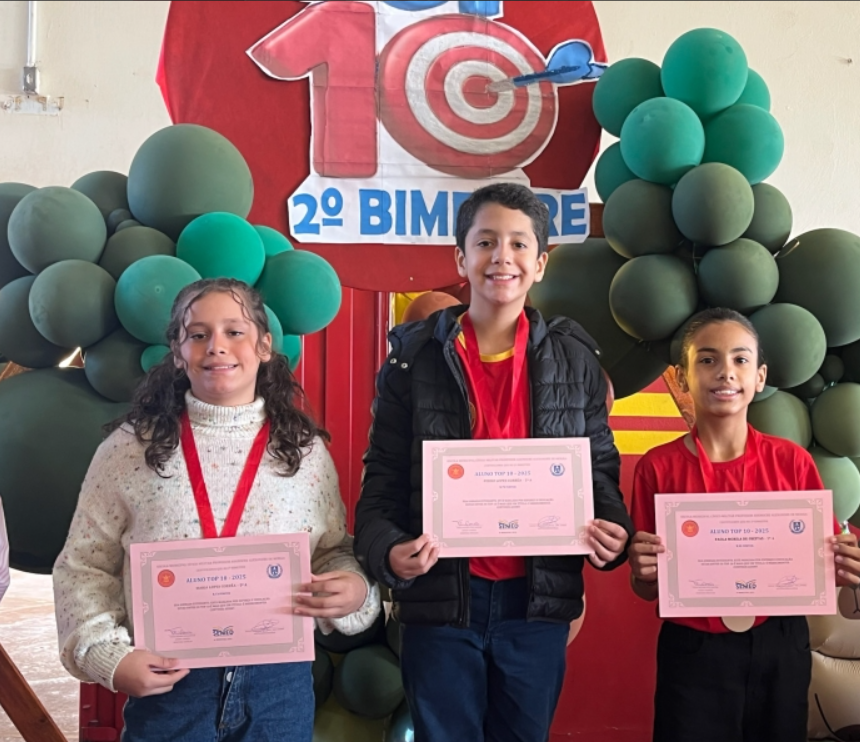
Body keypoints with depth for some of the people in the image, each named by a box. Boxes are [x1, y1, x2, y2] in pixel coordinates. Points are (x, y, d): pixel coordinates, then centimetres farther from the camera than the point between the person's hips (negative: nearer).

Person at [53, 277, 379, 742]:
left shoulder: (305, 450, 2)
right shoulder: (129, 448, -2)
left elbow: (333, 554, 9)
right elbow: (83, 568, 2)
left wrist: (353, 591, -12)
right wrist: (110, 656, -10)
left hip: (280, 681, 2)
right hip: (166, 684, -1)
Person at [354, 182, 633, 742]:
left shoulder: (574, 357, 3)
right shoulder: (414, 355, -2)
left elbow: (599, 465, 7)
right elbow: (384, 479, -2)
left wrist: (613, 530, -12)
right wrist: (387, 548, -20)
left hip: (537, 600, 2)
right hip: (440, 597, -1)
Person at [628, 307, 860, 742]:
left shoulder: (793, 462, -4)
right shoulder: (658, 467, -8)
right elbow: (646, 591, -1)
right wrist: (643, 572, -22)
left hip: (780, 649, 2)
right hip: (692, 654, -2)